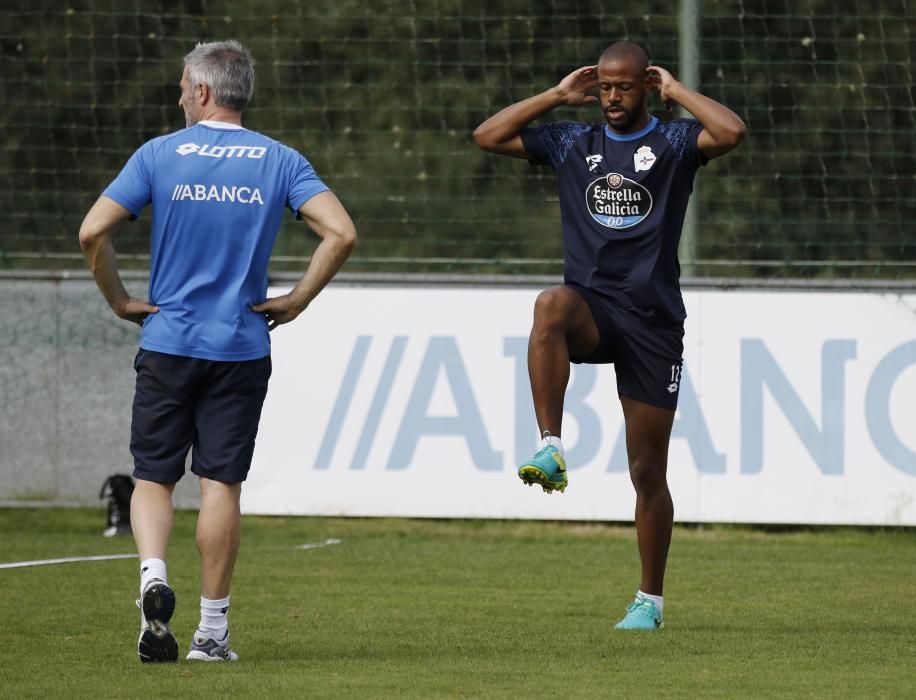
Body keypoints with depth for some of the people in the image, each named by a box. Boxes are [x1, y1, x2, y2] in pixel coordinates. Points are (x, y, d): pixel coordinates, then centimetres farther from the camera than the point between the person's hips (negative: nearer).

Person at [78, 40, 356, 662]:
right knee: (221, 483, 4)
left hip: (167, 341, -1)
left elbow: (93, 231, -10)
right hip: (242, 348, 1)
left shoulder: (159, 155, -2)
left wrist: (120, 301, 3)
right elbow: (341, 233, -11)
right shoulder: (280, 162, 1)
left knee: (153, 476, 10)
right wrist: (297, 301, -1)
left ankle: (154, 576, -16)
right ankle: (212, 630, 5)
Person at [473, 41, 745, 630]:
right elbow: (488, 136, 13)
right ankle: (552, 451, -41)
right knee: (552, 306, -38)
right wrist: (558, 96, 10)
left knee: (648, 471, 1)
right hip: (591, 305, 2)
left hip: (652, 317, -2)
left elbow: (732, 132, -17)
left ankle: (651, 600, 14)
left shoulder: (673, 143, 3)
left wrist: (675, 91, -3)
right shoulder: (572, 144, 14)